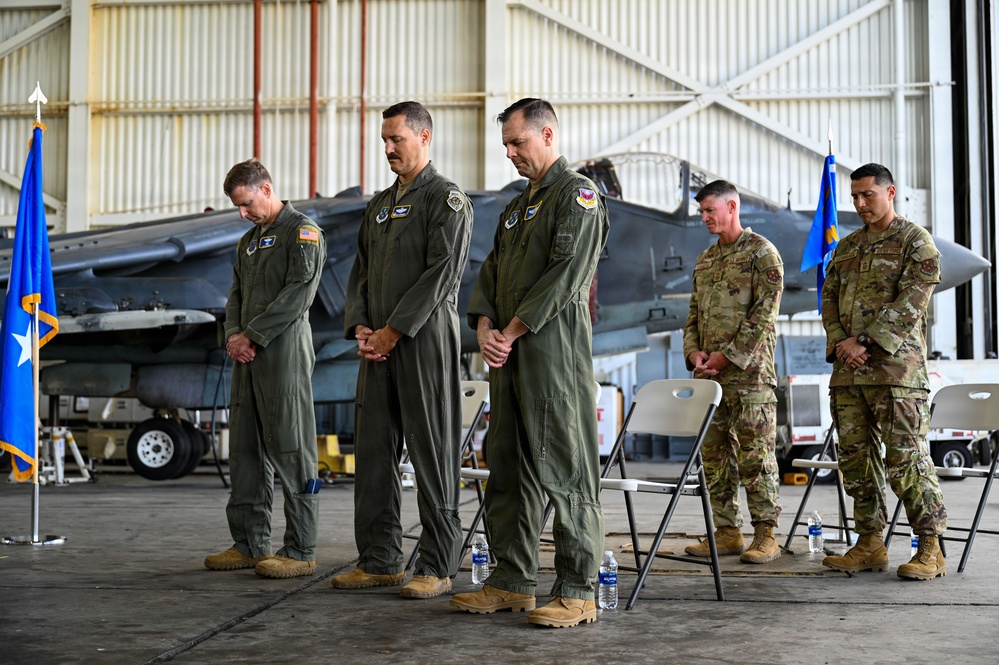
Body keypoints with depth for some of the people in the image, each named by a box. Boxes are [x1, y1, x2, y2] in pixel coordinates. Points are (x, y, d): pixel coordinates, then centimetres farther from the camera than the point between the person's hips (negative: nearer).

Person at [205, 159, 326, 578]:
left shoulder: (303, 231, -3)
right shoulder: (248, 241, 23)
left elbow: (298, 293, -14)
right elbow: (236, 296, 20)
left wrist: (252, 336, -13)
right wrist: (233, 335, 0)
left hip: (284, 355, -9)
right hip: (247, 358, 9)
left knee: (290, 452, -7)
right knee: (246, 452, 10)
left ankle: (301, 551, -3)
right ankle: (250, 544, 18)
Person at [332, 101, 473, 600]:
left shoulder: (446, 198, -4)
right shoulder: (380, 205, 20)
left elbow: (442, 273, -14)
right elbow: (360, 273, 19)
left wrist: (392, 331, -14)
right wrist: (360, 328, 1)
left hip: (424, 341, -8)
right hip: (378, 347, 8)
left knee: (432, 455, -3)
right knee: (373, 452, 9)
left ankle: (437, 567, 3)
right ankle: (380, 561, 18)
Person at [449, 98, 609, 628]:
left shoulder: (578, 194, -5)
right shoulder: (517, 206, 23)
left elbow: (566, 274, -15)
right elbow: (491, 272, 18)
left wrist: (512, 331, -12)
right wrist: (485, 327, -1)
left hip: (555, 352, -9)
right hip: (508, 355, 9)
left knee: (563, 469, -7)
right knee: (507, 468, 10)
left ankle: (577, 592, -1)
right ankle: (512, 581, 19)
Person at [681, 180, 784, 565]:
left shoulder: (762, 253, -3)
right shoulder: (705, 260, 19)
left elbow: (764, 314, -11)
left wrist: (728, 355, -14)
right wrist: (693, 351, 3)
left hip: (749, 372, -7)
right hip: (708, 373, 8)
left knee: (755, 455, -6)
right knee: (714, 454, 7)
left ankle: (765, 536, -1)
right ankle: (727, 532, 14)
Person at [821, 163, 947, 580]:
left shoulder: (916, 241, 0)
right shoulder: (846, 247, 19)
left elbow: (910, 302, -11)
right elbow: (829, 299, 15)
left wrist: (863, 341, -15)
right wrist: (840, 342, -3)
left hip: (896, 368, -7)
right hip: (847, 371, 7)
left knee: (906, 458, -7)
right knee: (855, 456, 7)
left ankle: (930, 550, 1)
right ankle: (870, 544, 15)